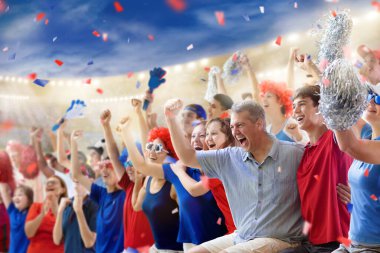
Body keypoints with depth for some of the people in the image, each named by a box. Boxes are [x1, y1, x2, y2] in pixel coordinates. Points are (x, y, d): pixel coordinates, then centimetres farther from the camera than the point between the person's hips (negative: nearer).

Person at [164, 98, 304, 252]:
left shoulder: (294, 154, -8)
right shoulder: (230, 157, 7)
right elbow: (188, 157, 9)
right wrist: (171, 118, 2)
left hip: (278, 240, -6)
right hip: (240, 238, 6)